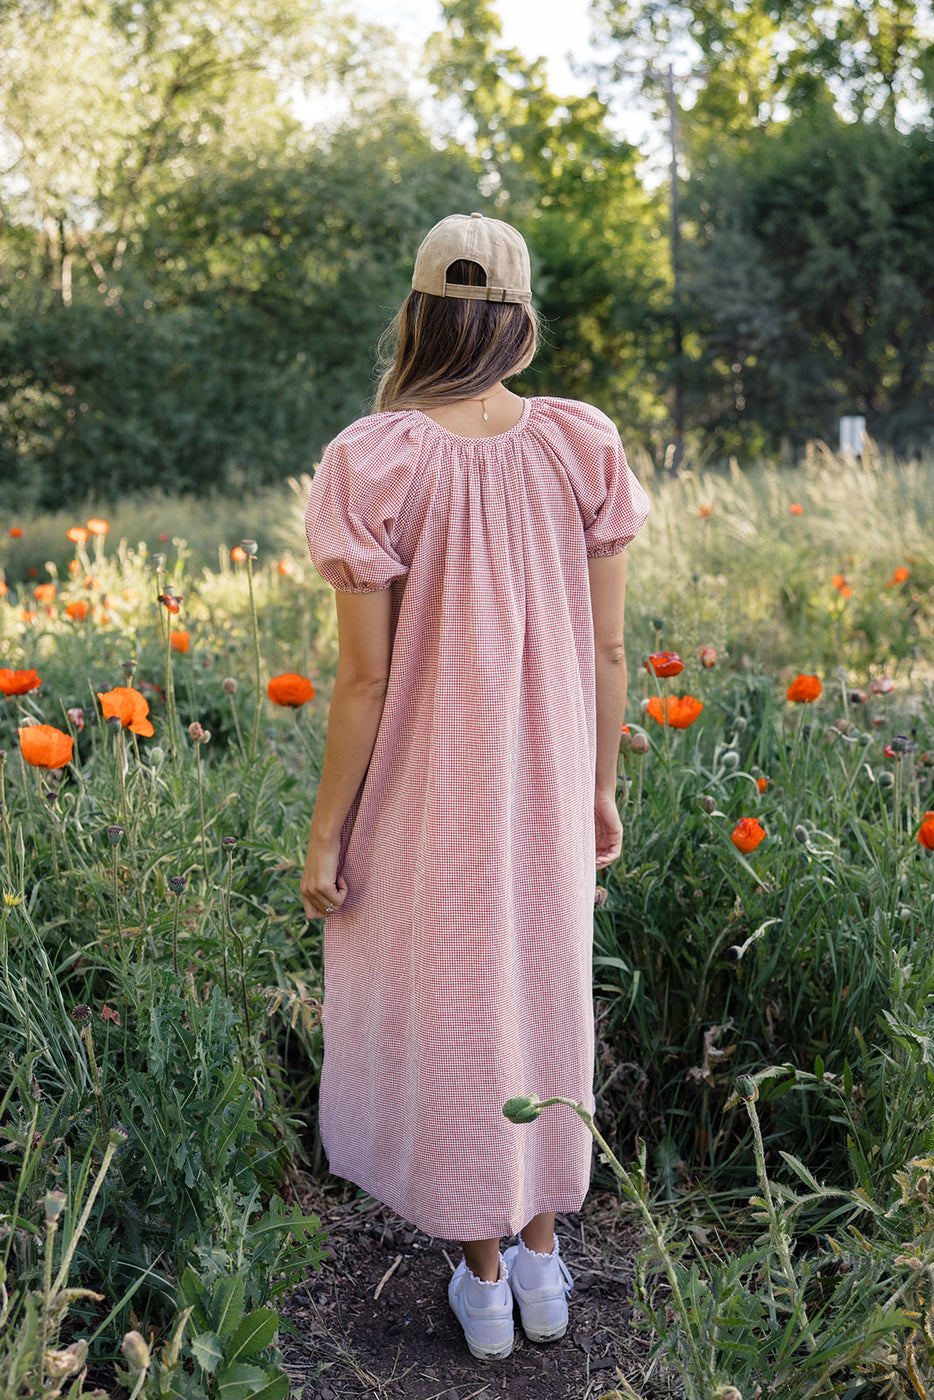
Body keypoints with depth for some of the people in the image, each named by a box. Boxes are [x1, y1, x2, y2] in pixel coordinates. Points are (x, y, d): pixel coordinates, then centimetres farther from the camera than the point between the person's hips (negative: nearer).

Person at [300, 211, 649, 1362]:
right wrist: (599, 789, 11)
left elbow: (365, 676, -17)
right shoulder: (584, 449, -7)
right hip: (547, 790, 4)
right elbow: (606, 650, -3)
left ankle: (482, 1278, 31)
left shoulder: (376, 463, -18)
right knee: (543, 1005, 21)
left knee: (450, 1018, 14)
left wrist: (324, 833, -6)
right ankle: (542, 1258, 37)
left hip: (427, 797, -3)